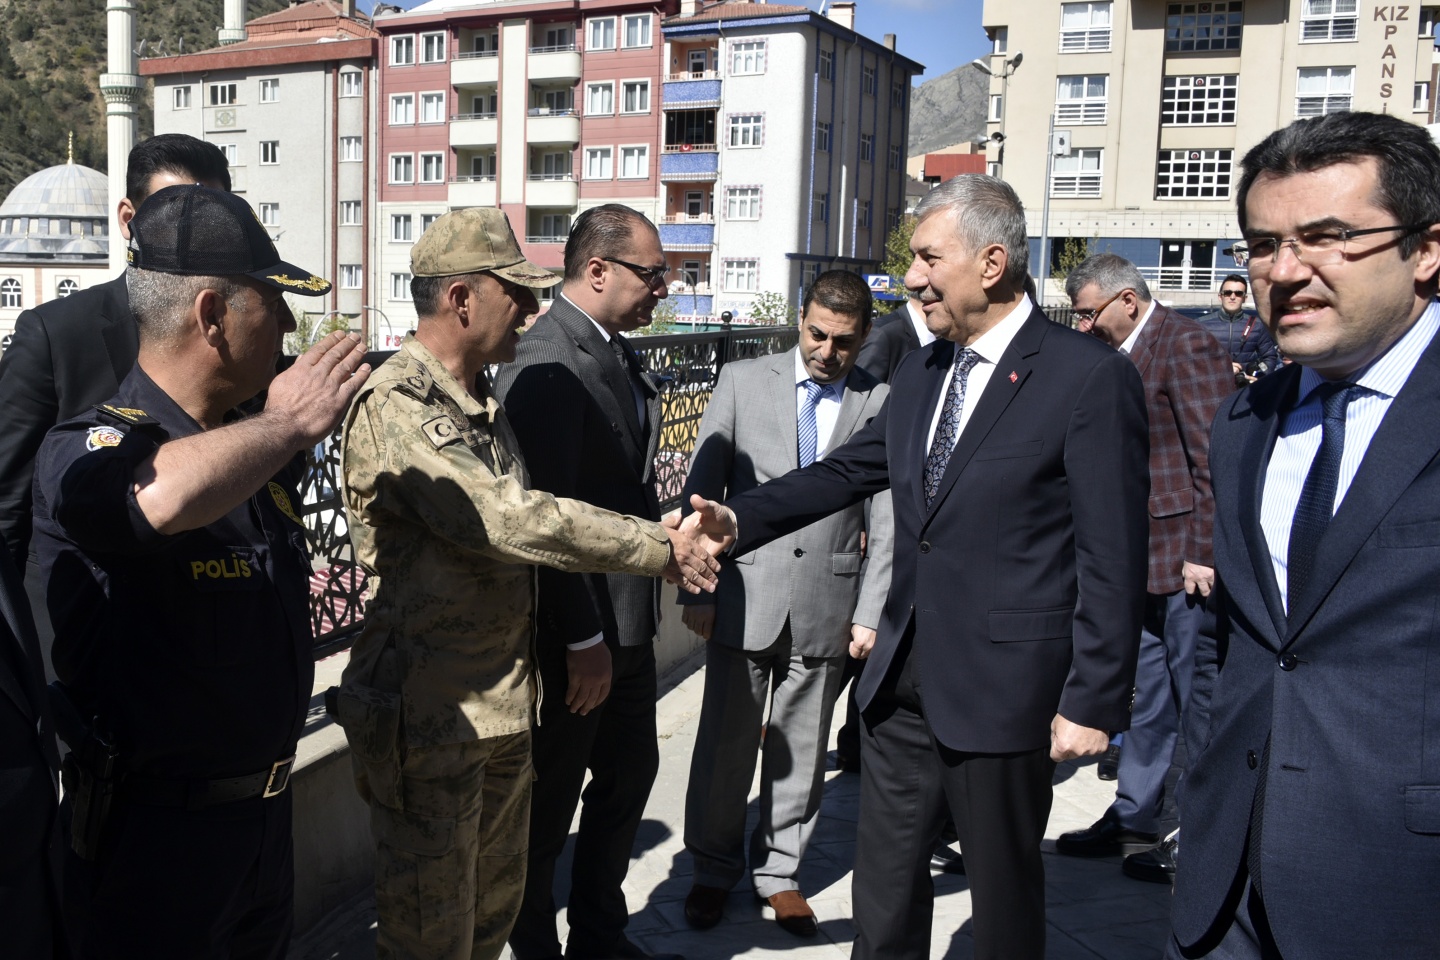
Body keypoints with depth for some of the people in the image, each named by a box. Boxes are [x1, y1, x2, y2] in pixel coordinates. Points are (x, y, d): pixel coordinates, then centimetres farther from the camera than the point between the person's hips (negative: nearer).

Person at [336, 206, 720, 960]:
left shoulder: (480, 402, 12)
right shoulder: (397, 406, -20)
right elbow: (509, 521, -28)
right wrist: (659, 552, -21)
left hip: (501, 698, 9)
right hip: (429, 716, -9)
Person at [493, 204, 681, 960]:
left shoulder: (618, 353, 9)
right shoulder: (547, 363, -21)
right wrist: (583, 640, -21)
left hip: (628, 621, 10)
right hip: (574, 634, -10)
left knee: (628, 777, 22)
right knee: (548, 807, 9)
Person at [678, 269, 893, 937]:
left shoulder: (882, 404, 1)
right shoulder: (743, 382, 1)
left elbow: (886, 522, 1)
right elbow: (702, 491, 0)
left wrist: (871, 613, -4)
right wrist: (696, 589, -5)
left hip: (828, 605, 0)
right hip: (745, 598, 0)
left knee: (801, 751, 12)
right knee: (725, 744, 9)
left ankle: (778, 871, 32)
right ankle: (713, 870, 30)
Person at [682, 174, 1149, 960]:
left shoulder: (1090, 378, -14)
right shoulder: (920, 372, 8)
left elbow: (1112, 559, -14)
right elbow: (847, 472, 9)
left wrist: (1093, 701, -14)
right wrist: (738, 519, -4)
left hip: (1001, 689, -6)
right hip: (902, 680, 7)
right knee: (883, 890, 19)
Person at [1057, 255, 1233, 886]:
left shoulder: (1184, 345, -13)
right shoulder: (1125, 354, 13)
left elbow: (1215, 456, -17)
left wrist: (1204, 553, -19)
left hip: (1186, 557, -9)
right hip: (1146, 560, 9)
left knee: (1198, 706, 2)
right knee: (1147, 698, 17)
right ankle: (1133, 821, 29)